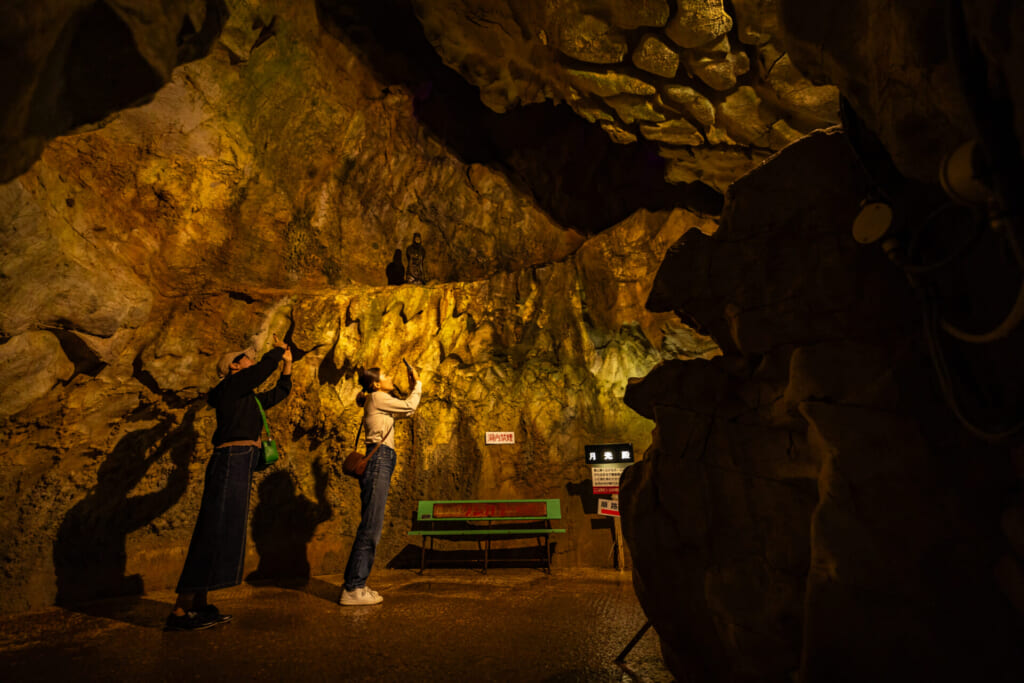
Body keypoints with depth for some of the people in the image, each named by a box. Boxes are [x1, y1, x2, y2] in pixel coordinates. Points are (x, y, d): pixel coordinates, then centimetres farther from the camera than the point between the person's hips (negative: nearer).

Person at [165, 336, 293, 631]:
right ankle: (180, 611, -8)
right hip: (231, 461, -10)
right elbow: (264, 368, -10)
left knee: (224, 535, 10)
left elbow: (279, 392, 35)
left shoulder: (248, 396, 24)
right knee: (215, 533, -12)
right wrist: (278, 350, 8)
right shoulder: (231, 385, -2)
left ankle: (199, 605, 17)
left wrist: (287, 363, 31)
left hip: (239, 467, 10)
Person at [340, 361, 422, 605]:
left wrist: (414, 387, 26)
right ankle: (352, 589, -7)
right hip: (378, 461, -10)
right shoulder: (377, 397, -3)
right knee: (370, 527, -10)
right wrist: (417, 384, 12)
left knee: (372, 527, 10)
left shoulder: (378, 402, 24)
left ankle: (355, 585, 15)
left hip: (380, 464, 10)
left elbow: (406, 410, 31)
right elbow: (410, 407, -2)